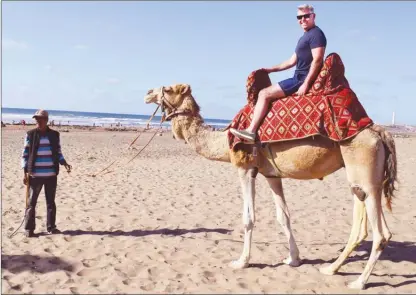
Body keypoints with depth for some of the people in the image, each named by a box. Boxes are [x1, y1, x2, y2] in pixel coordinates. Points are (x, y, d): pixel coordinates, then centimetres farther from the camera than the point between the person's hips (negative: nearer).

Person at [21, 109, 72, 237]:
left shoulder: (54, 135, 5)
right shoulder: (30, 134, -2)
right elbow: (25, 154, 0)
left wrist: (65, 163, -5)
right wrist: (25, 172, -5)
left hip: (51, 174, 2)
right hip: (35, 174, -2)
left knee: (51, 202, 10)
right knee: (31, 202, 3)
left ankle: (51, 227, 20)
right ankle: (29, 228, 12)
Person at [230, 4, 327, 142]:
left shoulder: (316, 34, -9)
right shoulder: (305, 37, 22)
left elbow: (317, 60, -20)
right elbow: (292, 61, 28)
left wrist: (306, 84, -26)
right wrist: (271, 69, 26)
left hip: (303, 79, -11)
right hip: (300, 78, 11)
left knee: (264, 94, -16)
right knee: (266, 94, 17)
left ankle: (250, 131, -19)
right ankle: (251, 130, 9)